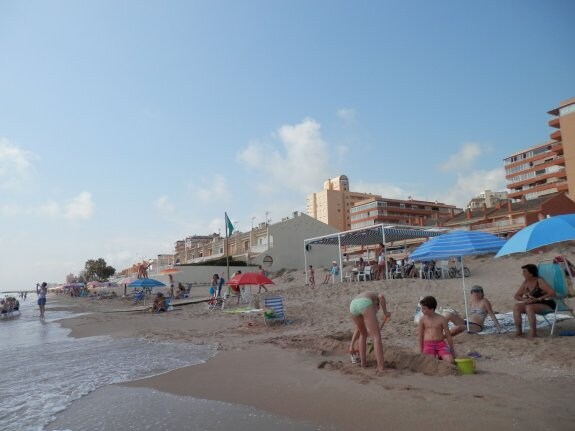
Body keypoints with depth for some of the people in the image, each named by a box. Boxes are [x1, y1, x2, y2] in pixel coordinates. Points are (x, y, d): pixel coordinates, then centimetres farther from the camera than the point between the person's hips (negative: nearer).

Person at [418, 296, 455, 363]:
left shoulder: (441, 319, -2)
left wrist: (452, 350, 8)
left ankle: (441, 357, 9)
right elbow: (420, 335, 10)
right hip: (428, 344, 0)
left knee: (451, 361, -21)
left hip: (440, 343, 0)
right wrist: (421, 351, 10)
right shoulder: (422, 319, 2)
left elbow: (448, 335, 5)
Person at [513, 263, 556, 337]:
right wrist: (524, 299, -13)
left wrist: (538, 299, -28)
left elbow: (552, 293, -25)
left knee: (529, 307, -35)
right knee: (516, 307, -17)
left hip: (546, 305, -6)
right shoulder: (525, 283, 3)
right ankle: (518, 331, -17)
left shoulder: (540, 281, -15)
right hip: (533, 305, 6)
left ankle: (533, 333, -28)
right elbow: (516, 296, 8)